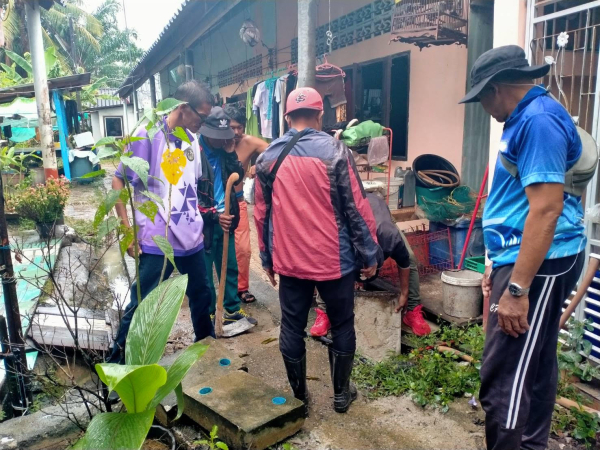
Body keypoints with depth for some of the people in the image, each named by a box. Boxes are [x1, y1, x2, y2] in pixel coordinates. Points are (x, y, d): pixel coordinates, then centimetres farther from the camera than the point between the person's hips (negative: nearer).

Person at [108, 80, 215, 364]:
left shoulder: (191, 139, 8)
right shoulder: (147, 134, -11)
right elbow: (118, 181, -8)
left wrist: (199, 224, 14)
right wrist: (127, 230, -13)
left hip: (192, 238, 6)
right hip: (157, 241, -6)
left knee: (202, 297, 18)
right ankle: (118, 361, 22)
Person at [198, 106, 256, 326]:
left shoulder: (222, 150, 8)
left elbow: (238, 177, 3)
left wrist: (230, 152, -8)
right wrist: (213, 216, -20)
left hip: (224, 219, 6)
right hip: (204, 222, -6)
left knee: (230, 267, 14)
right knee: (204, 273, 6)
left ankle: (232, 310, 29)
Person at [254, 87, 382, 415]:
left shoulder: (267, 158, 2)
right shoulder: (335, 151, -9)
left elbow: (261, 214, 7)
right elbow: (357, 208, -9)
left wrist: (267, 259, 16)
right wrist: (369, 255, 0)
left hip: (288, 260, 3)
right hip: (334, 259, -2)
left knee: (292, 327, 13)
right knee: (342, 326, 15)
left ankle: (299, 397, 25)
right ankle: (341, 394, 28)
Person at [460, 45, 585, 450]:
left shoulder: (538, 120, -16)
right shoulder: (530, 117, 17)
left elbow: (547, 209, -25)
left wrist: (516, 288, -25)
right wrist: (501, 265, 22)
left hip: (537, 264, -11)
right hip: (530, 259, 11)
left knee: (504, 378, -6)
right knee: (536, 364, 19)